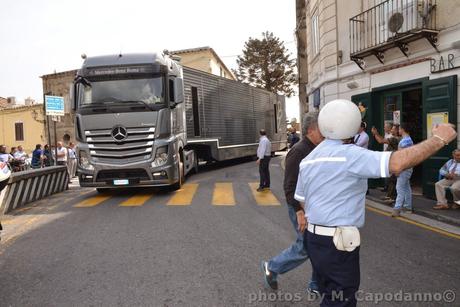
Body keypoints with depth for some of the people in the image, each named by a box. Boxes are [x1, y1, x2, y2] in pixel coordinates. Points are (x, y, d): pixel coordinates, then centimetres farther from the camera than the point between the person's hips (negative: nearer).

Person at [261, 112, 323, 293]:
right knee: (305, 247, 0)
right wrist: (300, 212, -26)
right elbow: (290, 187, -23)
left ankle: (317, 286, 27)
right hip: (301, 208, -8)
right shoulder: (298, 152, -19)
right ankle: (271, 268, 21)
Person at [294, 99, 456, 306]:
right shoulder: (349, 154, -18)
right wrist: (439, 138, -17)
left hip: (313, 237, 8)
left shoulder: (308, 159, 7)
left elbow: (300, 200, 13)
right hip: (337, 243, -8)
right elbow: (397, 163, -30)